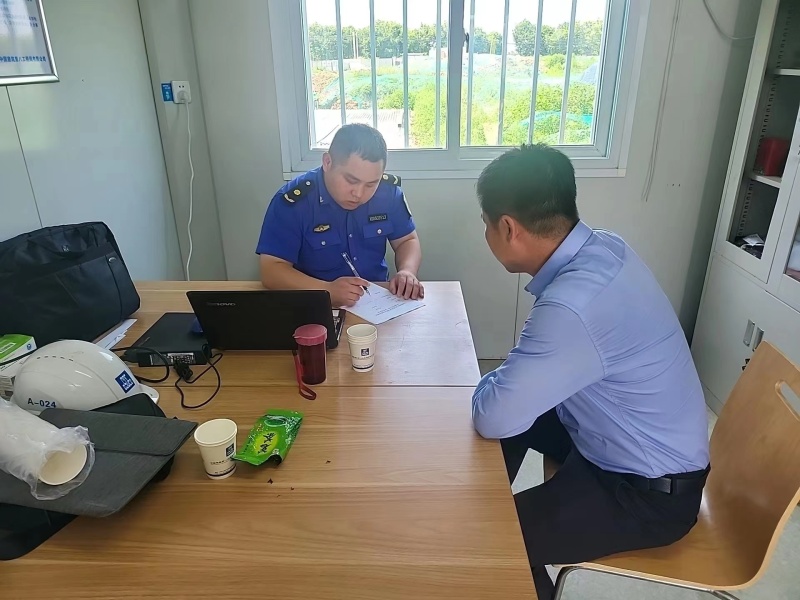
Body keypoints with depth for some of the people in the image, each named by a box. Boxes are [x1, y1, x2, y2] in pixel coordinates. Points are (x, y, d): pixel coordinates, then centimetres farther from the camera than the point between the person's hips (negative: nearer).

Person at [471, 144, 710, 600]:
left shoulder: (573, 306, -38)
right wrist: (512, 377, -2)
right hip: (635, 444, 8)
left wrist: (493, 383, -10)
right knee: (510, 414, 17)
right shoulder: (604, 247, -9)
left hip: (651, 492, -8)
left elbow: (494, 418, -30)